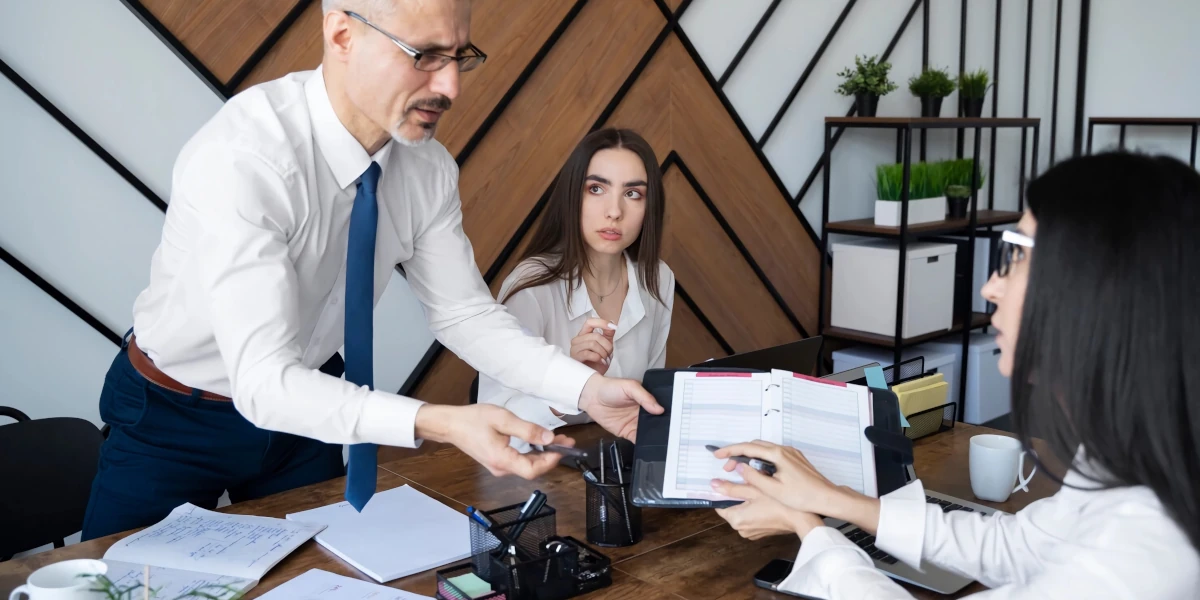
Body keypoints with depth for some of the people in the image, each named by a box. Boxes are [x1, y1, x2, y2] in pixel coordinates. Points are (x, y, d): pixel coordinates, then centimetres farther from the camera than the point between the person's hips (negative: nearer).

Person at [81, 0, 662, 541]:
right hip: (175, 419, -5)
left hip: (304, 405, 5)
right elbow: (264, 379, -39)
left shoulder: (428, 167, -16)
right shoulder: (240, 158, -35)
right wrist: (442, 423, -51)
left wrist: (586, 388, -23)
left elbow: (465, 313, -8)